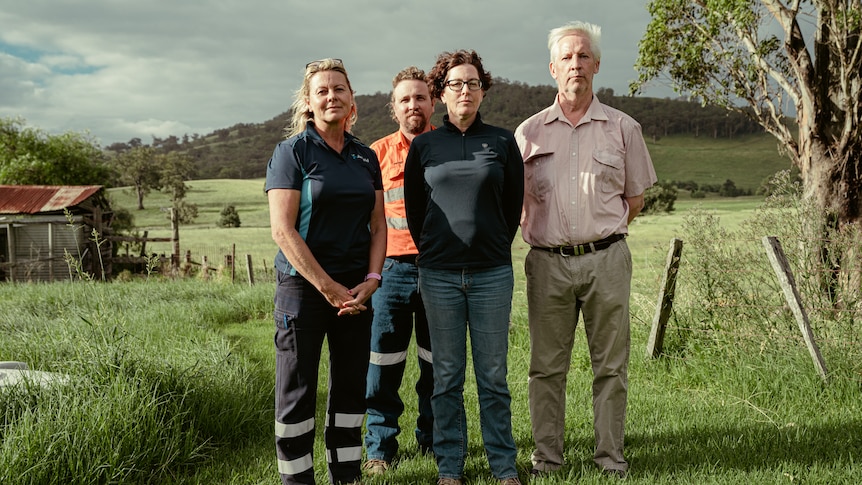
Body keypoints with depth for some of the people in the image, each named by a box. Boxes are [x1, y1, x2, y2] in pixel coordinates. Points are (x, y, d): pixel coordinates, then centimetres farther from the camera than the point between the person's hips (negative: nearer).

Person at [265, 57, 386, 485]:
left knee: (351, 386, 11)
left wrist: (371, 281, -5)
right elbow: (283, 230, -12)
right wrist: (329, 288, -14)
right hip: (303, 286, -5)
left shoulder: (365, 157, 11)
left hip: (356, 291, 5)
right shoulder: (292, 152, -5)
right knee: (297, 390, 2)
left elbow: (378, 225, 11)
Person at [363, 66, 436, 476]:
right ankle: (380, 448, 13)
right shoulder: (378, 153, 6)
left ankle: (433, 439, 26)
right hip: (391, 268, 0)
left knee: (437, 362, 10)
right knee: (383, 362, 2)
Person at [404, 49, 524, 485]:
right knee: (447, 375, 7)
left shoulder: (502, 142, 5)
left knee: (493, 375, 5)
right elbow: (413, 207, 13)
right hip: (439, 274, 0)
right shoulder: (424, 146, 6)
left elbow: (514, 203, 12)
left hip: (492, 273, 0)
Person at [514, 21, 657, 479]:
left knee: (611, 363, 6)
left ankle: (610, 453, 18)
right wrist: (546, 235, 9)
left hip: (606, 260, 0)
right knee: (546, 364, 6)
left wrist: (600, 235, 10)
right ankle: (546, 454, 18)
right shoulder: (529, 131, 6)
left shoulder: (623, 128, 5)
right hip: (547, 262, 1)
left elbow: (634, 197, 13)